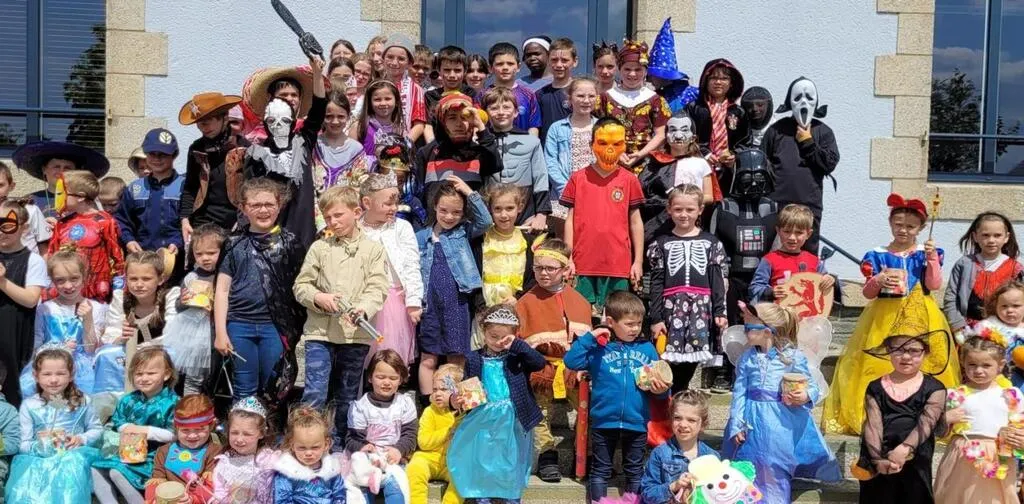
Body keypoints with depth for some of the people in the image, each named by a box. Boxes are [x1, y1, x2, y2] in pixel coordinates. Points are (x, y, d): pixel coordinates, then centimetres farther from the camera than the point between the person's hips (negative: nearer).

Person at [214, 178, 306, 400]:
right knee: (244, 391, 8)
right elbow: (222, 289, 7)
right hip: (239, 325, 1)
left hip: (276, 325, -1)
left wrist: (297, 330, -6)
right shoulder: (234, 244, 7)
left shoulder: (289, 243, 3)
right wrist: (220, 331, 0)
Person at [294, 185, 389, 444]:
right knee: (314, 394, -8)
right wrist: (318, 297, -12)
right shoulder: (319, 248, 7)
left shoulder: (374, 250, 3)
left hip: (356, 334, 0)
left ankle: (340, 449, 24)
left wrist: (363, 309, -25)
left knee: (347, 397, 12)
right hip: (320, 331, 0)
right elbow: (301, 284, 9)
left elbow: (378, 288, -5)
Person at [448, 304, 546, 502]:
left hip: (512, 420, -1)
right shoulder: (474, 359, 4)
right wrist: (457, 400, -16)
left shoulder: (517, 357, 1)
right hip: (484, 420, 1)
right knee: (482, 462, 7)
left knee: (512, 463, 9)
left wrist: (517, 345, -20)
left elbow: (539, 363, -15)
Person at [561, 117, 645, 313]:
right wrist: (568, 258, 3)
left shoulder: (629, 180, 3)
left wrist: (638, 261, 5)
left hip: (618, 264, 0)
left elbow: (636, 222, 7)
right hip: (584, 264, 0)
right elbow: (570, 220, 7)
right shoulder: (578, 179, 4)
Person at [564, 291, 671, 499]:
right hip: (604, 421, -2)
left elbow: (659, 381, 8)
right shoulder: (599, 347, -4)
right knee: (601, 470, 12)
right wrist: (589, 337, -16)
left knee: (635, 471, 17)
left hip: (637, 422, 2)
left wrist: (661, 389, -14)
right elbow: (571, 361, -12)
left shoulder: (647, 348, 3)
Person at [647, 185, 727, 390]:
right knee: (670, 372, -5)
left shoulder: (711, 243, 11)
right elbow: (656, 283, 5)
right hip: (671, 308, -1)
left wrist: (719, 311, -2)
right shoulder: (661, 243, 8)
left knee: (689, 368, 0)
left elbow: (717, 280, 7)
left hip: (701, 308, 1)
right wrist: (655, 318, -1)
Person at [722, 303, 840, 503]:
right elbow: (739, 393, 3)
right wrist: (736, 426, -2)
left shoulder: (793, 357, -6)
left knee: (775, 472, 4)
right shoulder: (747, 359, 3)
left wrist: (806, 396, -25)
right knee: (751, 470, 10)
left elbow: (812, 386, -1)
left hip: (781, 422, -3)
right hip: (753, 421, 3)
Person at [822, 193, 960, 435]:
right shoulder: (877, 256, 4)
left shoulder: (927, 254, 5)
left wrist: (932, 258, -15)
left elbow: (934, 284, -7)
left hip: (919, 316, 0)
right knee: (880, 363, -3)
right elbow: (868, 293, 3)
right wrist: (878, 281, -16)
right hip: (885, 317, 0)